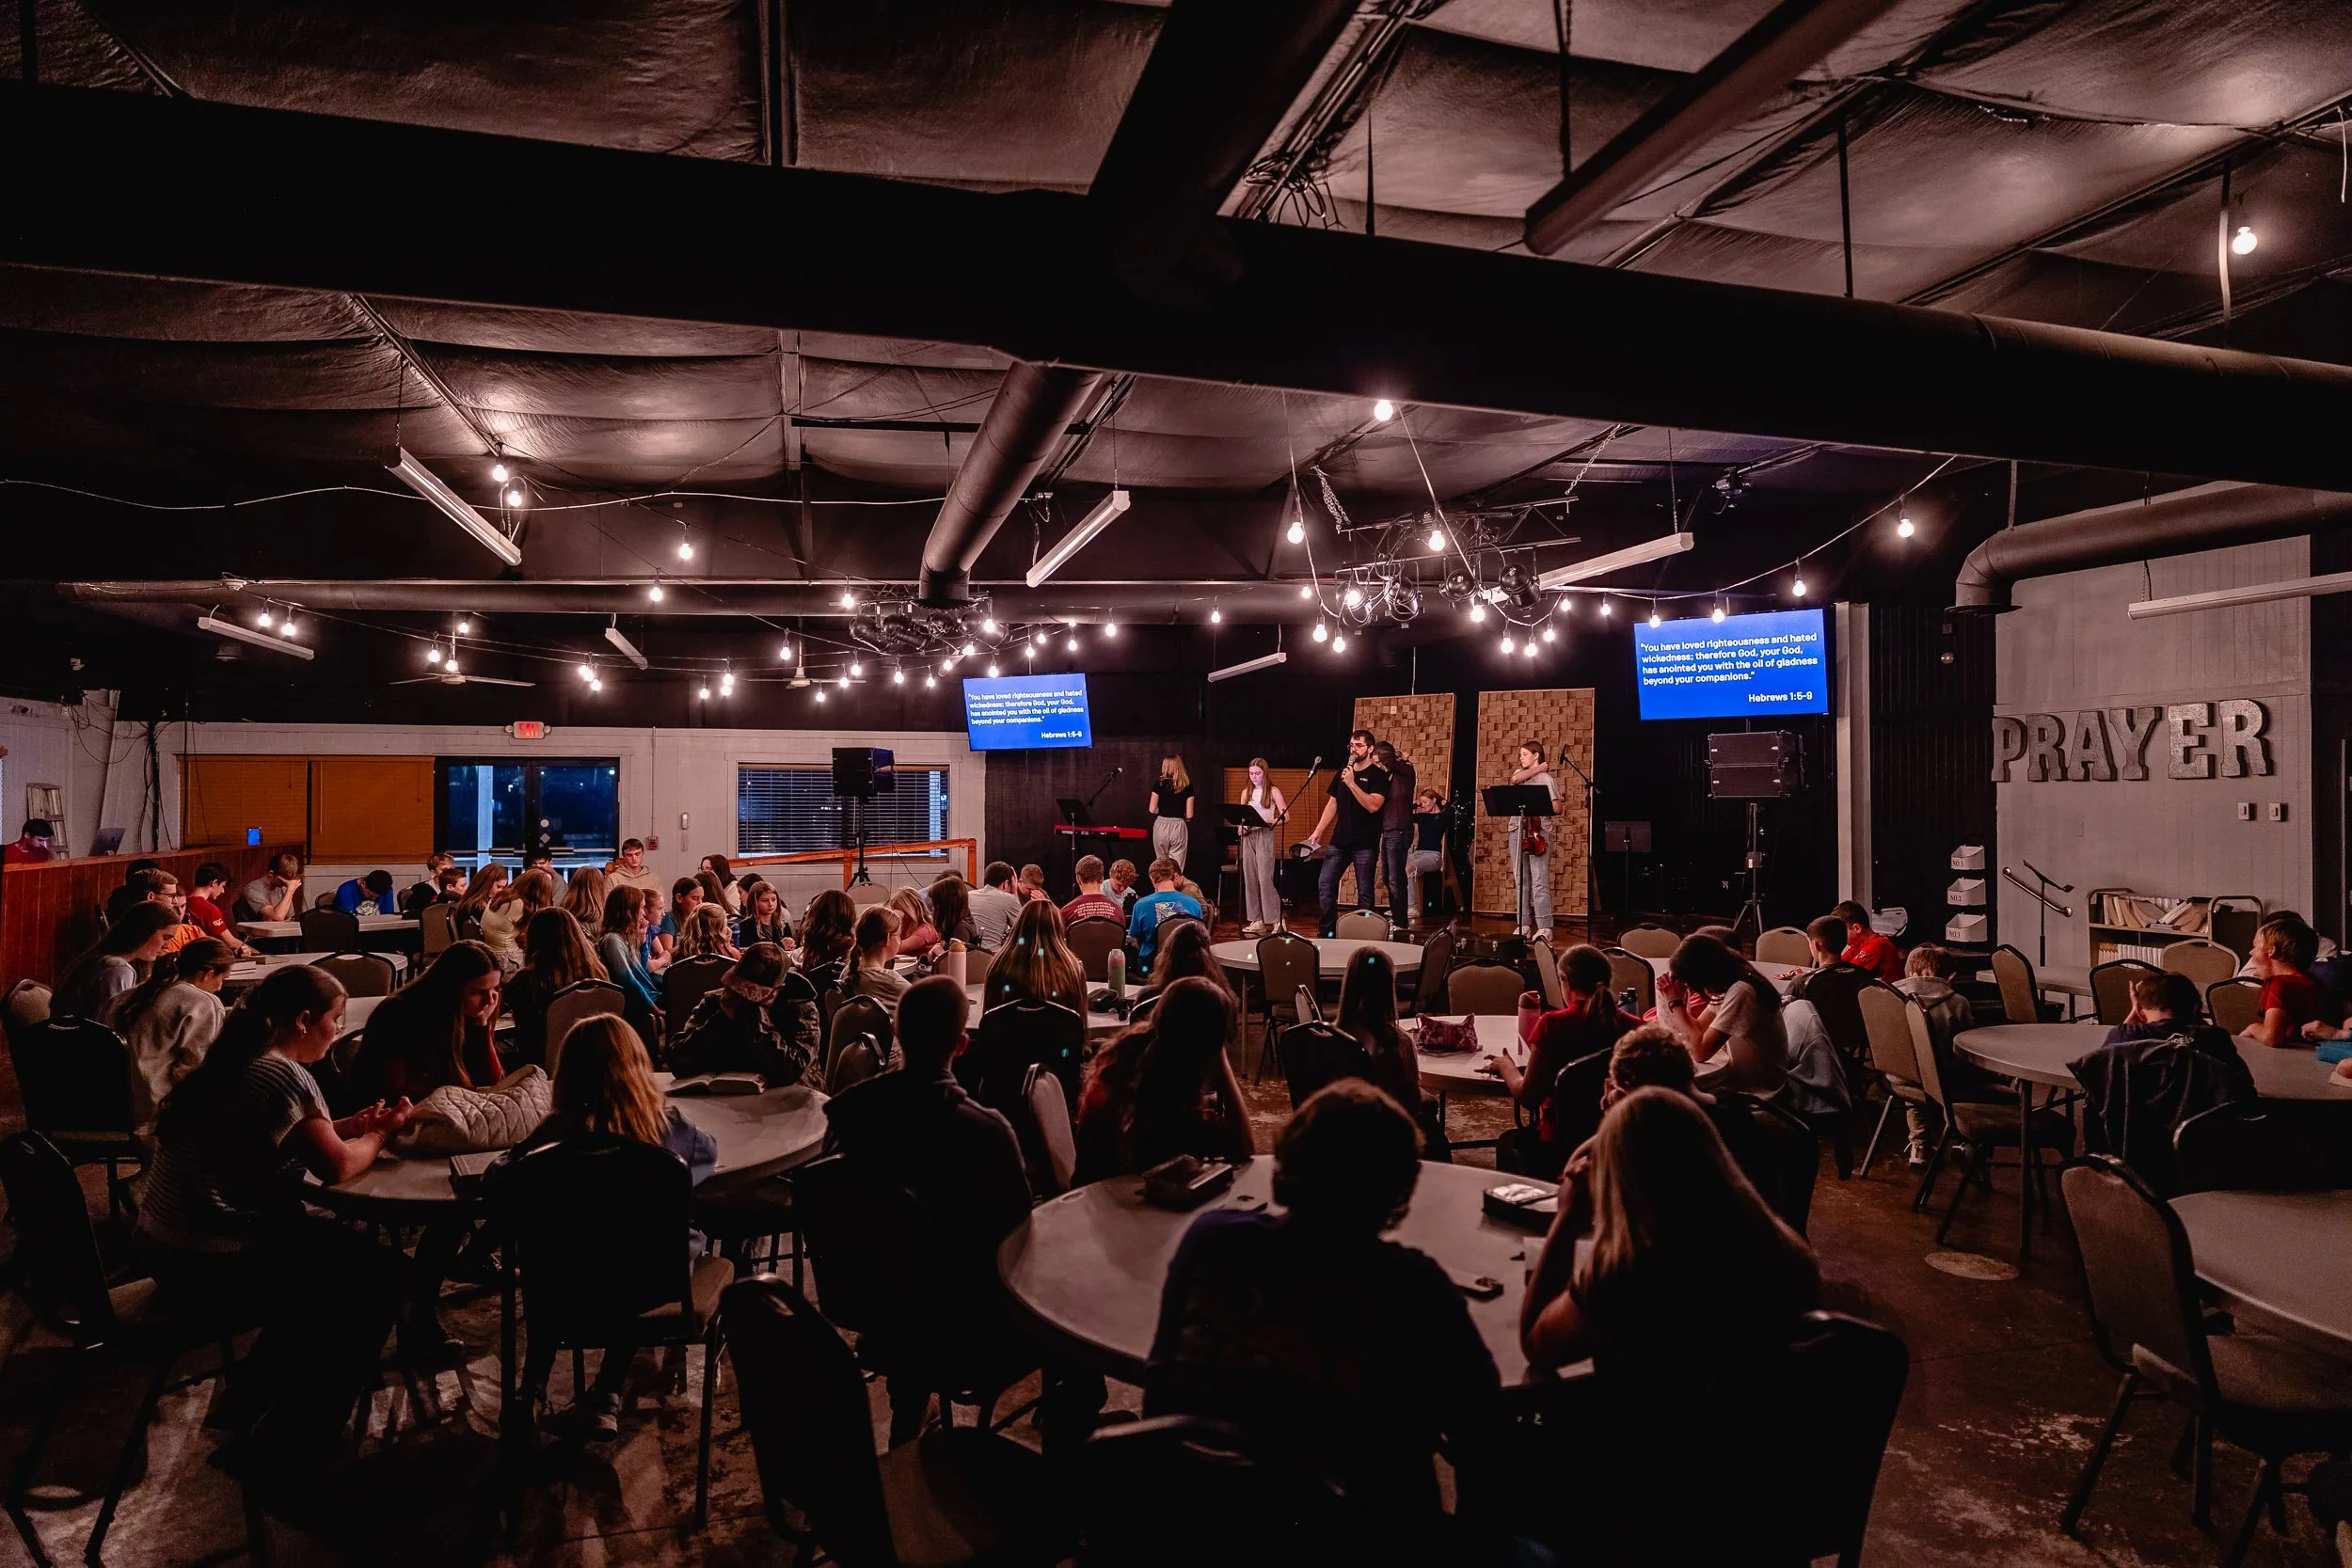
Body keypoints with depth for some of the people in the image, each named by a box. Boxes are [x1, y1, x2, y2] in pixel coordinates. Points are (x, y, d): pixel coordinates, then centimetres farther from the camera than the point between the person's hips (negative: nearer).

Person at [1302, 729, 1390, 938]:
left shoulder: (1378, 775, -5)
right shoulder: (1341, 773, 13)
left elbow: (1373, 805, -19)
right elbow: (1332, 804, 17)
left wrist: (1352, 783, -23)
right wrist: (1318, 832, 9)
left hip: (1365, 844, -6)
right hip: (1339, 842, 6)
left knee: (1364, 892, 0)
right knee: (1325, 886, 2)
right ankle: (1327, 932, 11)